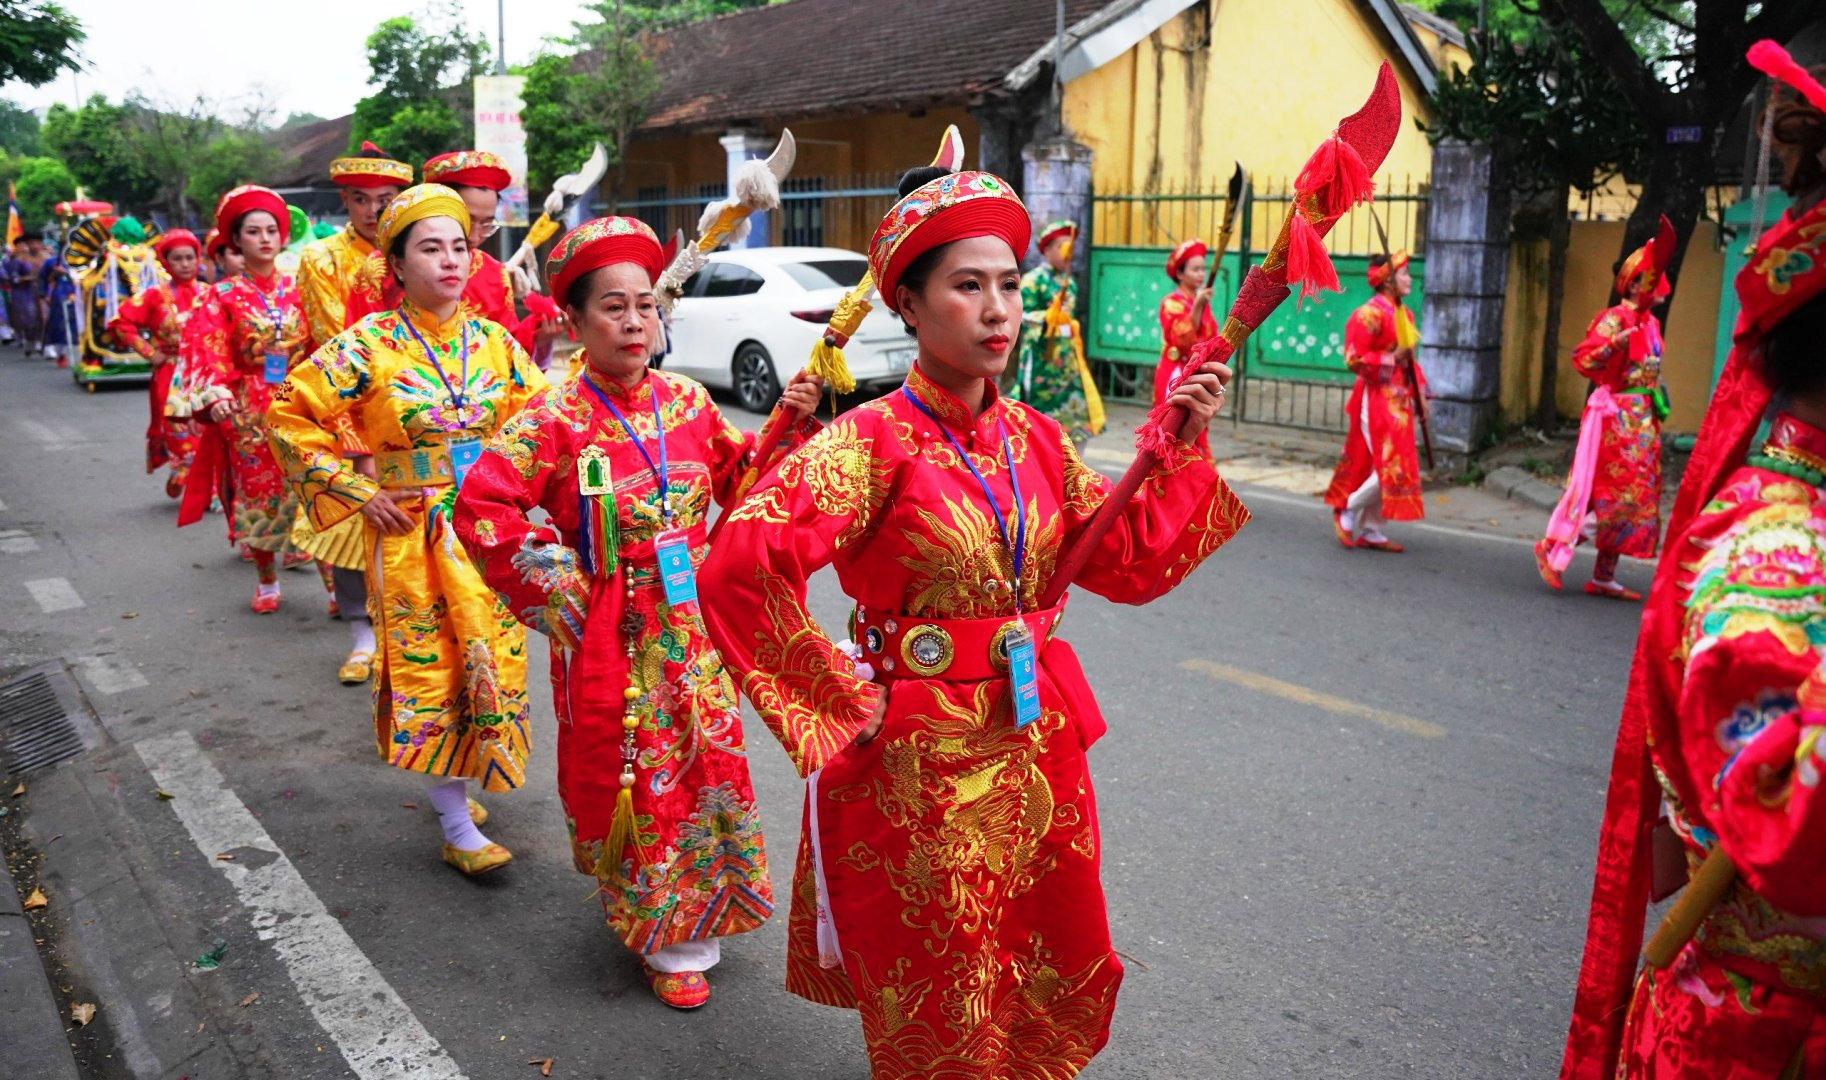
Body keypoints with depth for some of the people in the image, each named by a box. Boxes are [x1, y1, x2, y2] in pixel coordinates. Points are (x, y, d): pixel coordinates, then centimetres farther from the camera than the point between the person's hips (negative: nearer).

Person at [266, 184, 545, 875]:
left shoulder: (493, 342, 1)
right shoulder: (370, 345, -10)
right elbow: (290, 413, -6)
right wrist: (354, 492, -8)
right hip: (412, 536, -4)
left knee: (489, 661, 9)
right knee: (429, 668, 1)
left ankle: (453, 785, 33)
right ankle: (458, 827, 11)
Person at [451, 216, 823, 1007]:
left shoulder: (688, 402, 2)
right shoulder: (556, 418, -11)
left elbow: (743, 480, 11)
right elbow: (483, 508, -14)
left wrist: (790, 427, -5)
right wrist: (558, 589, -13)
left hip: (692, 624, 5)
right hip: (610, 636, -4)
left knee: (706, 765, 14)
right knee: (632, 777, 6)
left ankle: (696, 919, 37)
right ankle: (660, 937, 24)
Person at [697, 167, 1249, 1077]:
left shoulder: (1036, 440, 3)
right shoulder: (872, 441, -17)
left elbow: (1133, 562, 7)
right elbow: (740, 569, -28)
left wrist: (1183, 449, -3)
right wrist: (843, 694, -21)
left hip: (1039, 745, 6)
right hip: (921, 760, -6)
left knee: (1054, 983, 22)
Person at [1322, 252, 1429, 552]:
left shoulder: (1404, 313, 13)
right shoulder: (1371, 313, -13)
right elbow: (1354, 359, -16)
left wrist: (1420, 391, 11)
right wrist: (1391, 359, -20)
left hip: (1399, 400, 8)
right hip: (1378, 399, -8)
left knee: (1388, 466, 10)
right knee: (1390, 465, -10)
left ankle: (1371, 530, 17)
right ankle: (1347, 512, 8)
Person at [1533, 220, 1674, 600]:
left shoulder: (1650, 322, 15)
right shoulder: (1613, 319, -11)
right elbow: (1583, 358, -20)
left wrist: (1654, 408, 21)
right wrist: (1614, 344, -32)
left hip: (1642, 419, 9)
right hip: (1617, 415, -9)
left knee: (1635, 495, 8)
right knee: (1616, 493, -11)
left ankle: (1604, 576, 12)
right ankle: (1552, 549, -2)